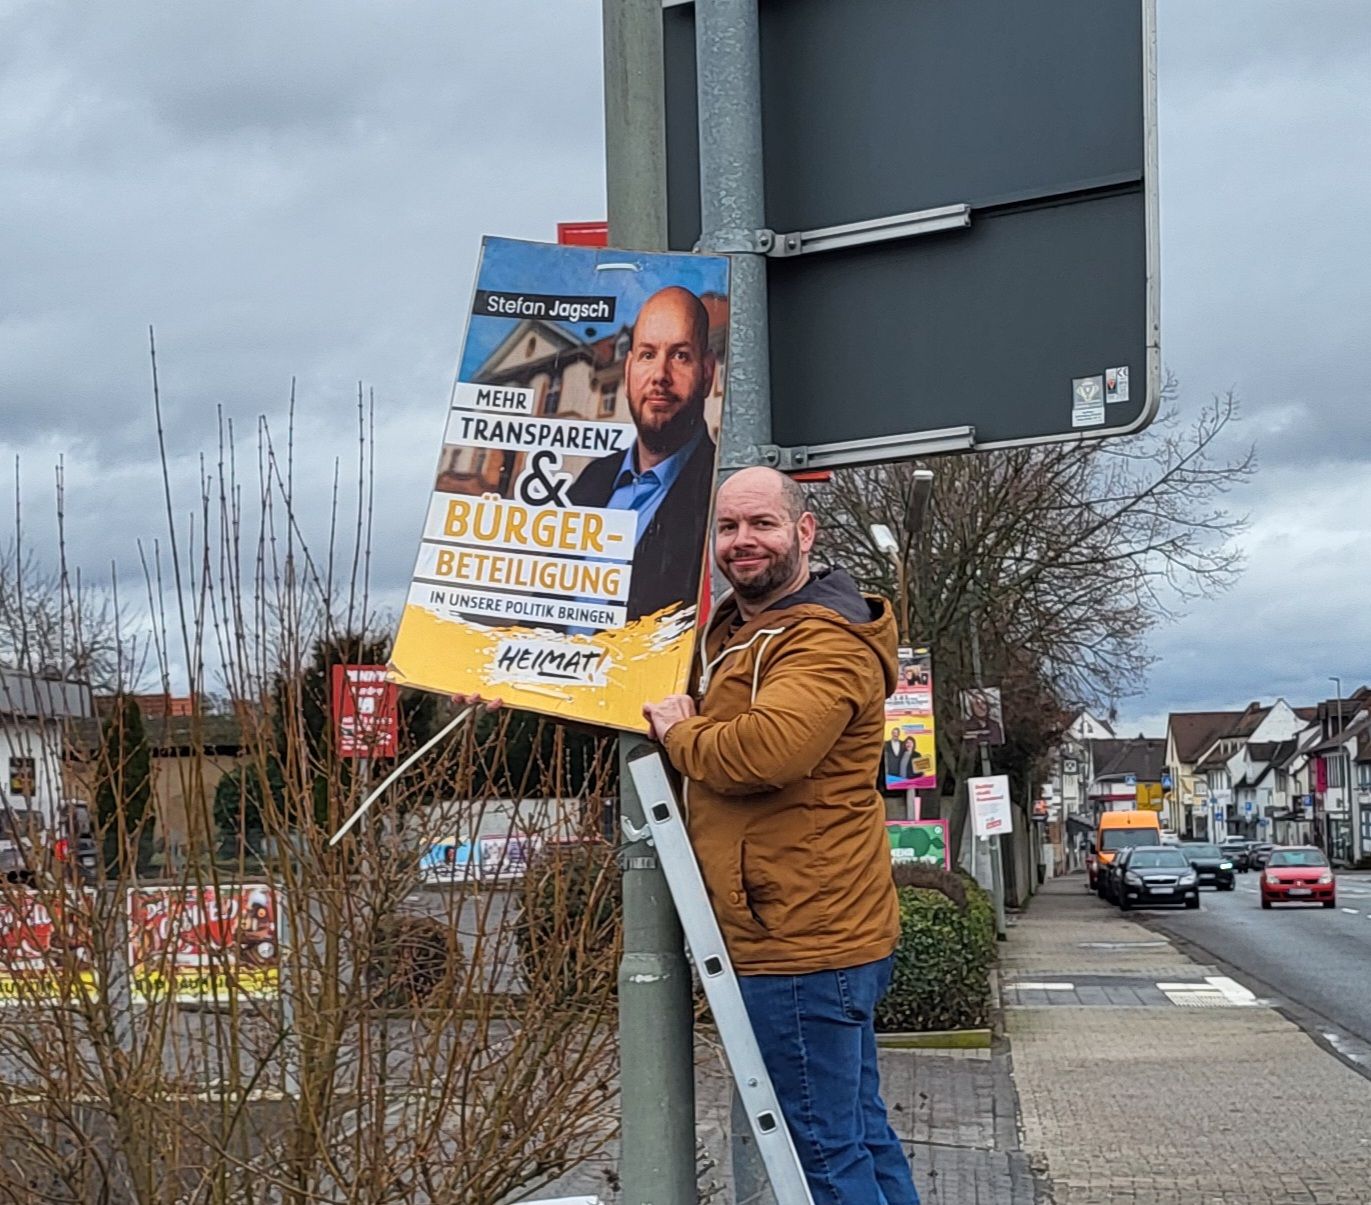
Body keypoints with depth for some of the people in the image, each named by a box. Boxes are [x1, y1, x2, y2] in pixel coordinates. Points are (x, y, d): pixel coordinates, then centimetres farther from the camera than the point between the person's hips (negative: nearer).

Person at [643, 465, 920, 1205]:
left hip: (802, 945, -11)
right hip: (821, 932, 11)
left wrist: (678, 733, -13)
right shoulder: (734, 630, 17)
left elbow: (765, 750, -32)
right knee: (862, 1135, 17)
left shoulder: (826, 643, -16)